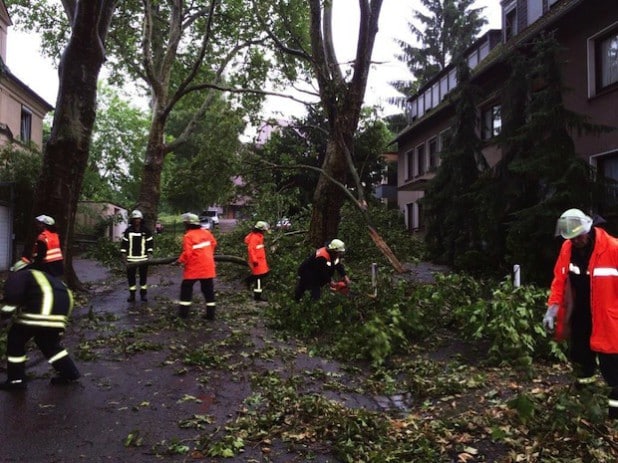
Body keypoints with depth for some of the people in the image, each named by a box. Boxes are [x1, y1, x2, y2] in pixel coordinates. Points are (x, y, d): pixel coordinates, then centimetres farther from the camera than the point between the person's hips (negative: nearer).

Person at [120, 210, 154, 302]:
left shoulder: (146, 231, 1)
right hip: (131, 259, 1)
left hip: (143, 258, -1)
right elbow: (124, 244, 5)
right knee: (131, 276, 4)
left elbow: (150, 243, 3)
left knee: (143, 276, 7)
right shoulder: (128, 231, 3)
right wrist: (123, 255, 0)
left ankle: (143, 293, 19)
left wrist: (149, 255, -4)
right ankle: (132, 294, 15)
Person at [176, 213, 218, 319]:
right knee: (208, 290, 9)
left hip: (193, 268, -5)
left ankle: (183, 312, 12)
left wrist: (180, 261, -4)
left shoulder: (188, 236, -15)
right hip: (208, 267, 5)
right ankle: (210, 314, 10)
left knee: (186, 288, 10)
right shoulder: (206, 232, 3)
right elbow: (214, 244, 12)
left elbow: (187, 253, -19)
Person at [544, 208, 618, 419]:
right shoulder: (567, 248, -3)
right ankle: (585, 376, 49)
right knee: (578, 350, 23)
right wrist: (552, 308, -4)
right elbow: (559, 279, 3)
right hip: (578, 313, 5)